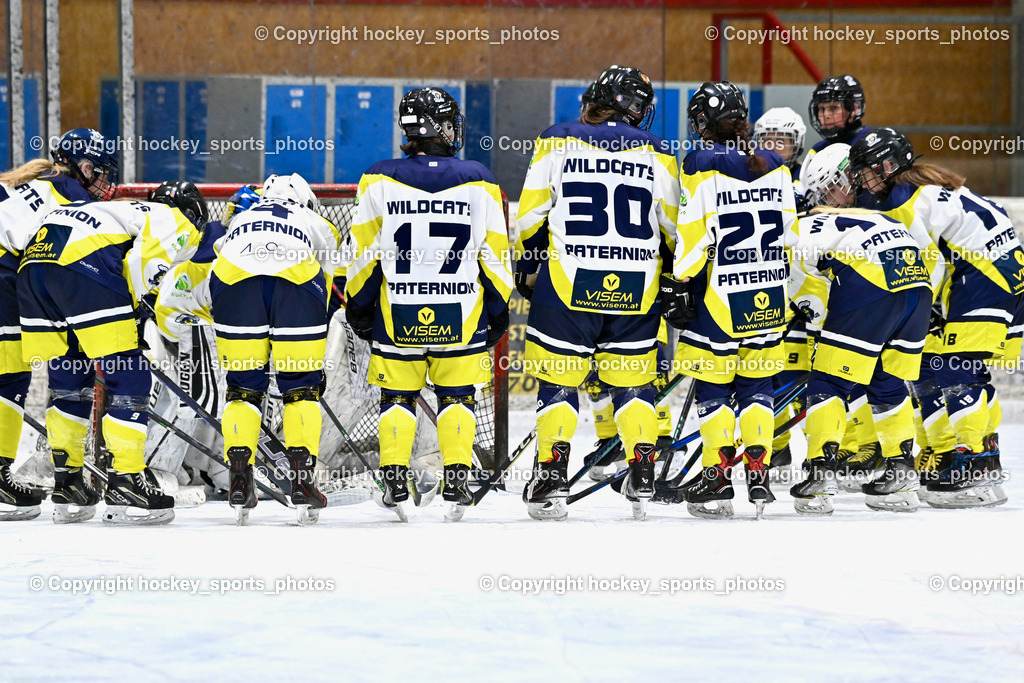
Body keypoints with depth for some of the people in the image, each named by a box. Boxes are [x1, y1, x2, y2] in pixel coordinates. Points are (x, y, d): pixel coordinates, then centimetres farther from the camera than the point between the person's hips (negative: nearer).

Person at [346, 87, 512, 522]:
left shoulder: (380, 182, -6)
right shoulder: (479, 184, -4)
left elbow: (365, 254, 0)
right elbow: (495, 254, 2)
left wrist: (358, 306, 12)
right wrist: (498, 309, 14)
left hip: (397, 315, 0)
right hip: (461, 316, 0)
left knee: (398, 394, 11)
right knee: (456, 396, 11)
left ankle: (394, 478, 6)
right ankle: (457, 477, 4)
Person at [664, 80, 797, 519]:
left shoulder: (701, 166, -11)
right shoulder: (775, 167, 6)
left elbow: (694, 235, -14)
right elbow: (791, 232, 11)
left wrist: (679, 286, -6)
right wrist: (795, 295, 20)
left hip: (718, 297, -5)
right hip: (768, 297, 5)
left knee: (712, 385, 4)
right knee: (756, 384, 12)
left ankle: (718, 477, 2)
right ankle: (758, 472, 8)